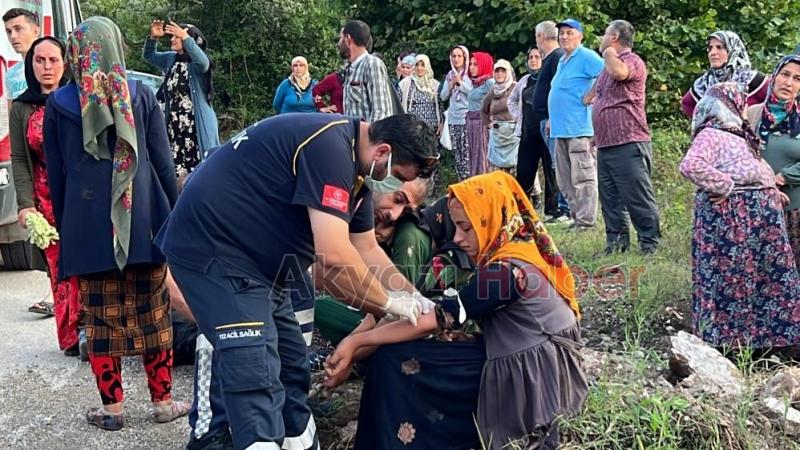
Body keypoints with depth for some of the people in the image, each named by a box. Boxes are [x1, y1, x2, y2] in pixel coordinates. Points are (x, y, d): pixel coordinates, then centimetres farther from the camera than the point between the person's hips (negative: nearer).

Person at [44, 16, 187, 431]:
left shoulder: (58, 103, 1)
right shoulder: (141, 96, 1)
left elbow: (56, 174, 5)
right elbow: (164, 163, 2)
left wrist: (65, 226, 14)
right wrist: (175, 217, 10)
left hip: (88, 224, 0)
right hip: (144, 220, 0)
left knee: (101, 317, 6)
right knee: (152, 313, 7)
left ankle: (112, 407, 10)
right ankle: (162, 401, 12)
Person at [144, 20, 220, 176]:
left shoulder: (197, 64, -9)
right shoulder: (171, 59, 11)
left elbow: (203, 61, -32)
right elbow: (149, 56, 22)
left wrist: (185, 37, -41)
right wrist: (153, 37, 2)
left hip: (196, 126, -6)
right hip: (173, 126, 6)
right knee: (176, 171, 5)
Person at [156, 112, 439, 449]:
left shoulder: (354, 165, 9)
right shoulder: (330, 145, -23)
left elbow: (366, 250, 19)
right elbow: (334, 257, -29)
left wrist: (414, 299, 10)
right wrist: (390, 302, -15)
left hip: (251, 259, 11)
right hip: (213, 250, -11)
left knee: (291, 371, 13)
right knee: (258, 384, -17)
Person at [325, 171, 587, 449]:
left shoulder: (506, 271, -20)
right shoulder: (520, 251, 6)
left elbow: (437, 319, -18)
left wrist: (358, 341, -14)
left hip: (530, 384, -9)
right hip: (537, 372, 9)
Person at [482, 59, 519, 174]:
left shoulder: (516, 88, -4)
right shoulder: (493, 92, 13)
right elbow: (483, 110, 30)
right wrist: (488, 123, 17)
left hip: (513, 133, -5)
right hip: (497, 134, 5)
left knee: (514, 167, -7)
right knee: (495, 167, 5)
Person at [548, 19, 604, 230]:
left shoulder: (586, 57, -8)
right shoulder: (562, 61, 20)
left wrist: (590, 96, -16)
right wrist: (553, 120, 24)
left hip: (579, 128, -10)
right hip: (561, 128, 10)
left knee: (582, 177, -8)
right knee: (565, 180, 12)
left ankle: (586, 221, -5)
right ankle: (577, 217, 20)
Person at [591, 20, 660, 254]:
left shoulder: (633, 61, -8)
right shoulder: (609, 65, 22)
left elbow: (619, 72, -32)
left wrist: (608, 51, -11)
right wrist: (597, 135, 25)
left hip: (628, 145, -10)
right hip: (605, 145, 10)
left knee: (638, 198, -7)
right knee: (610, 199, 11)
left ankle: (650, 244, -2)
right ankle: (616, 242, 17)